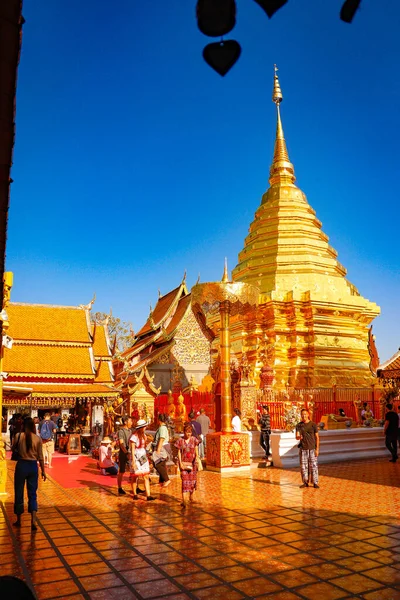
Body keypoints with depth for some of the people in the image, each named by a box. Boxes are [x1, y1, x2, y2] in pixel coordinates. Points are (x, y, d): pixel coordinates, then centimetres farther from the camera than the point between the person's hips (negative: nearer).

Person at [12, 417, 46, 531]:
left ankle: (18, 520, 26)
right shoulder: (38, 438, -4)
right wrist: (43, 471, 7)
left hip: (21, 465, -1)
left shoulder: (18, 436, -8)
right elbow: (40, 457, -1)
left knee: (19, 493, 14)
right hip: (33, 466, 1)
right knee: (32, 494, 10)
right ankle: (33, 520, -4)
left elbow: (14, 449, 9)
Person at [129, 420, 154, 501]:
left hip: (143, 458, 6)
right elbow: (132, 450, -13)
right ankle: (135, 494, 20)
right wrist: (133, 462, -16)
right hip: (136, 458, -6)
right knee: (135, 477, 6)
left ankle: (148, 495, -4)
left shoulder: (144, 435, 9)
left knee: (146, 476, -2)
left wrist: (146, 457, 14)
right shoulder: (134, 436, -13)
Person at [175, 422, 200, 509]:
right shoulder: (180, 440, -3)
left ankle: (191, 496, 33)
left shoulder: (194, 440, 0)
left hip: (192, 463, 2)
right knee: (185, 481, -7)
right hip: (184, 463, -2)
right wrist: (180, 463, -7)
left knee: (193, 480, 8)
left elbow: (196, 451, 3)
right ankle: (184, 501, -8)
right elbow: (179, 452, 1)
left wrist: (196, 458, -16)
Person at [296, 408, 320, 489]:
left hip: (312, 448, -2)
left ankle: (315, 482, 7)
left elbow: (317, 437, 2)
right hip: (303, 449, 2)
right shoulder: (299, 425, 5)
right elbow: (297, 437, -3)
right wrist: (299, 437, -28)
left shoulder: (313, 424, 0)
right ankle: (305, 482, 14)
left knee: (313, 466, -2)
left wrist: (317, 449, -4)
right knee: (303, 466, 4)